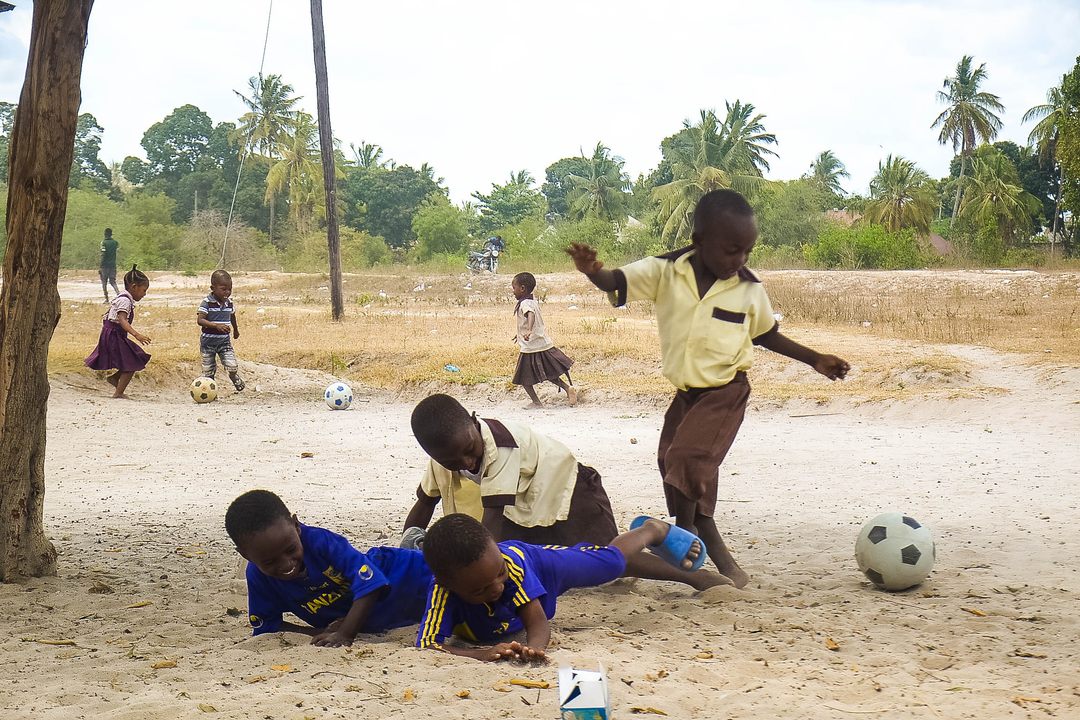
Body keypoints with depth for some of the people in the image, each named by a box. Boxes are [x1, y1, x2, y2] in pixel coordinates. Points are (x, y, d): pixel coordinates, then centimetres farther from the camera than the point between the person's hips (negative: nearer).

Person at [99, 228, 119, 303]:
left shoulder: (104, 242, -10)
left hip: (105, 265, -5)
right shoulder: (115, 242, 4)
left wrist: (100, 266, -15)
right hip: (113, 265, 5)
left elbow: (103, 255, -16)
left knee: (104, 282, 5)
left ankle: (106, 299, 5)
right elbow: (118, 245, 28)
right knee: (112, 281, 10)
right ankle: (118, 292, -16)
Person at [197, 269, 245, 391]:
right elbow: (200, 320, -24)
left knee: (232, 366, -7)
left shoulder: (229, 302, 1)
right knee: (208, 370, 2)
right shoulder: (207, 302, -15)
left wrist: (236, 330, 39)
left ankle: (237, 381, 25)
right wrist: (217, 325, -37)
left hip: (225, 341, 3)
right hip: (208, 341, -3)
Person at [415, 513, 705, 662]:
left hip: (535, 559, -1)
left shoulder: (511, 561, -46)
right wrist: (483, 654, -72)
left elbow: (538, 624, -46)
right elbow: (426, 645, -57)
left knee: (612, 560, 19)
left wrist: (534, 646, -71)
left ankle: (652, 529, 53)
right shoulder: (443, 591, -49)